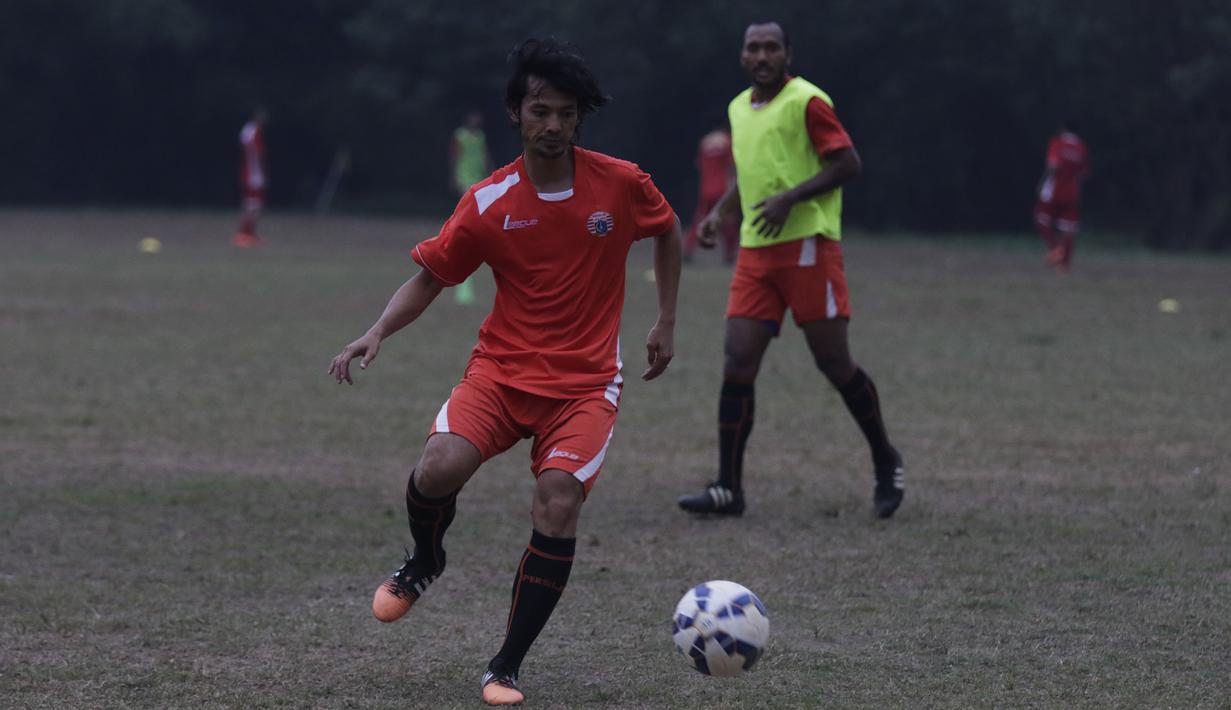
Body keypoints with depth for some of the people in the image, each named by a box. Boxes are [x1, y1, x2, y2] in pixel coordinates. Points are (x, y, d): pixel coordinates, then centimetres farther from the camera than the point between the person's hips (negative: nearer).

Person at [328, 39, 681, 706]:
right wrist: (376, 334, -13)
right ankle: (424, 562, 10)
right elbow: (429, 276, 2)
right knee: (439, 467, -27)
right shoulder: (488, 202, -5)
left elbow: (668, 232, 17)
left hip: (585, 383, 0)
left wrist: (665, 321, 16)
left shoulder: (621, 183, -4)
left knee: (558, 503, -22)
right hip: (502, 367, 0)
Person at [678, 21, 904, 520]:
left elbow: (848, 163, -11)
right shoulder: (738, 109, 16)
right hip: (755, 252, 7)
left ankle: (886, 464, 16)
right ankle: (728, 488, -3)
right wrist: (721, 213, 12)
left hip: (807, 245, -6)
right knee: (737, 363, -4)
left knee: (834, 363, -3)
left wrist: (790, 198, -20)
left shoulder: (806, 101, -6)